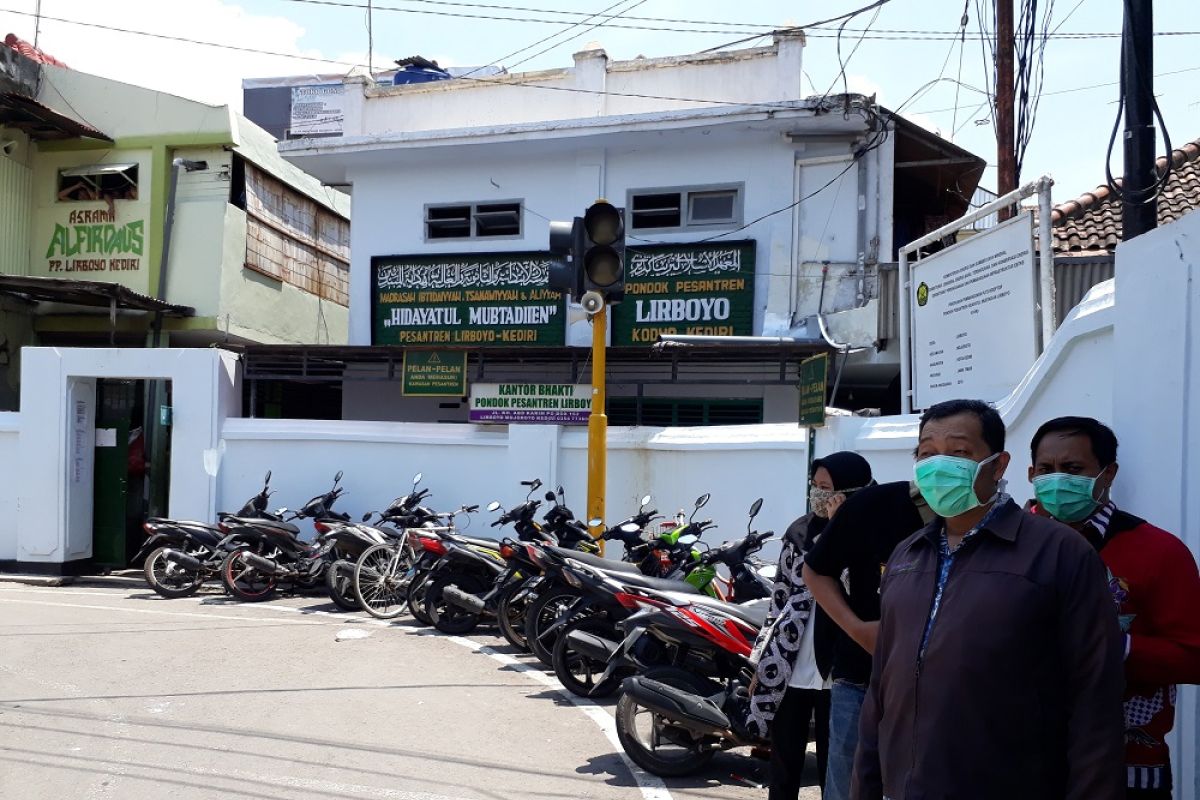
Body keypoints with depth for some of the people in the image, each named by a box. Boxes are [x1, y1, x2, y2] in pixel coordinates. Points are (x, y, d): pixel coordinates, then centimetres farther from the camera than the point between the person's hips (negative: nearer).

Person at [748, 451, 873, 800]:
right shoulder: (799, 531, 4)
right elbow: (780, 597, 9)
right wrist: (762, 663, 9)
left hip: (838, 675, -3)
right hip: (788, 672, 3)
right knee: (783, 768, 13)